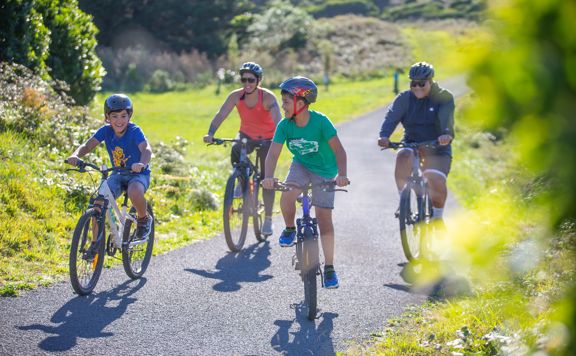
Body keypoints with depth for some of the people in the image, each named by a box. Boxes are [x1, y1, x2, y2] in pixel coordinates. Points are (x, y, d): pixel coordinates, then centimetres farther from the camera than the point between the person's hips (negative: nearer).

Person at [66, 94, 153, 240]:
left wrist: (142, 163, -56)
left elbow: (146, 149, -34)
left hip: (138, 174, -4)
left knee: (134, 192, -38)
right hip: (118, 175, 4)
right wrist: (75, 155, -38)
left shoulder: (134, 131, -18)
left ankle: (144, 219, -5)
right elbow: (87, 145, -15)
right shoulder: (106, 130, -7)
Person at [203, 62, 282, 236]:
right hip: (247, 135, 2)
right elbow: (220, 115, -23)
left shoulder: (267, 97, -26)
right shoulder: (236, 96, -17)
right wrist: (210, 134, -39)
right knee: (236, 151, -32)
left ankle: (268, 220, 7)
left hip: (267, 138, -2)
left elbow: (277, 118, -38)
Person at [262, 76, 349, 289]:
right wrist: (268, 177, -42)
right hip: (301, 165, 3)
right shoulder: (285, 125, -17)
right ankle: (290, 229, 1)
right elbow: (273, 153, -23)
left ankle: (329, 267, 5)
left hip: (324, 172, -3)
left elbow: (339, 150, -29)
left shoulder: (320, 122, -27)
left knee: (324, 219, -7)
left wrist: (341, 174, -46)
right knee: (287, 196, -29)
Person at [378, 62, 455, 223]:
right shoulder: (404, 98, -3)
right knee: (403, 157, -33)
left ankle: (437, 217, 12)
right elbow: (392, 116, -19)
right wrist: (384, 136, -39)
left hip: (437, 146, -1)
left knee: (438, 183, -18)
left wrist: (447, 134, -50)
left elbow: (446, 118, -27)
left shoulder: (444, 97, -8)